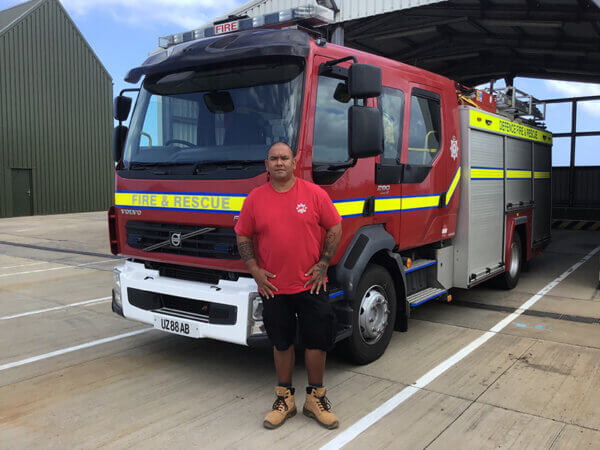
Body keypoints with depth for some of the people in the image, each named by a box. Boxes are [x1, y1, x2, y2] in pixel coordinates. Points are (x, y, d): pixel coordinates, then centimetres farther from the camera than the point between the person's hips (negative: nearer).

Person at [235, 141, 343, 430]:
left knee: (317, 341, 6)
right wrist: (255, 269, -3)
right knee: (282, 343, 12)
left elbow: (335, 228, 2)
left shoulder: (314, 194, -2)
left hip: (310, 285, -1)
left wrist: (323, 264, -5)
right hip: (273, 286, 1)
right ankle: (285, 399, 27)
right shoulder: (255, 198, 2)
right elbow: (243, 236, 8)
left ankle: (315, 399, 24)